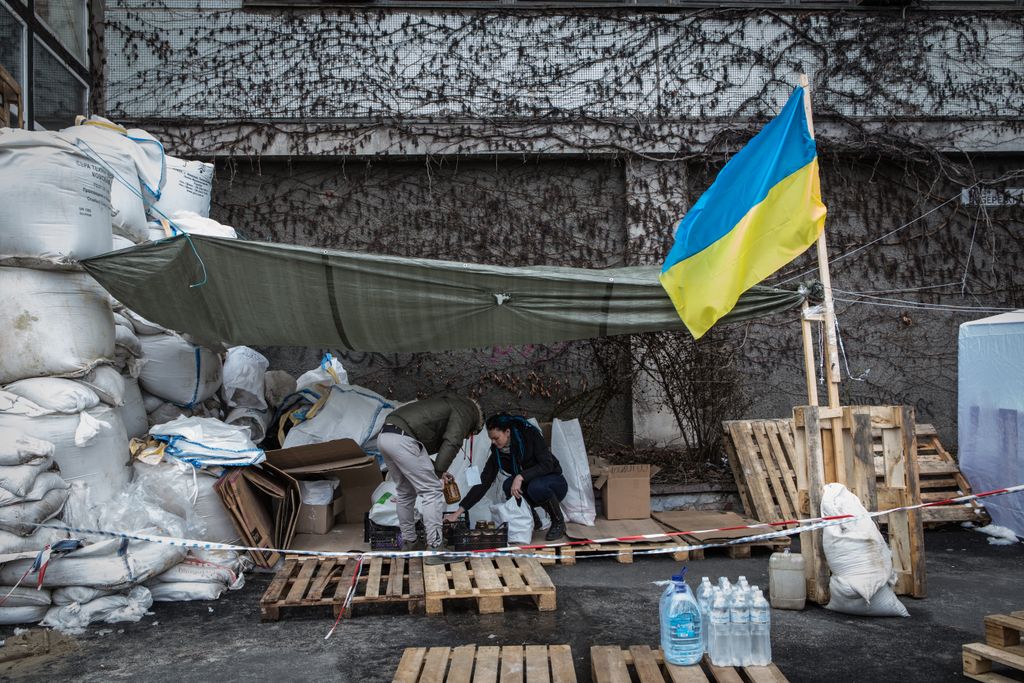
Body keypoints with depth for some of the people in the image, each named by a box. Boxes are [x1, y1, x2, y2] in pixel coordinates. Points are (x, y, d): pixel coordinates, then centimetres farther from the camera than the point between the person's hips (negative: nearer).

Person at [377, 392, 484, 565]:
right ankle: (435, 550, -4)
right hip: (402, 440, -9)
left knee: (405, 492, 23)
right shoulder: (464, 410, 8)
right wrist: (438, 471, -4)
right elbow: (452, 444, -10)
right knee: (432, 492, -3)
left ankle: (409, 543, 33)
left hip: (384, 436, 10)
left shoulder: (446, 403, 33)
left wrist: (437, 471, 28)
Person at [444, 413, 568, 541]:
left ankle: (559, 523, -10)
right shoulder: (497, 452, -9)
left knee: (536, 486, -37)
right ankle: (532, 521, -1)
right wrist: (458, 512, -16)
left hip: (555, 483, -4)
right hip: (529, 485, 4)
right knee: (508, 485, -26)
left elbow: (547, 465, -28)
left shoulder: (530, 435, -20)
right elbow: (483, 483, -10)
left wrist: (521, 476, -39)